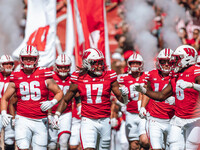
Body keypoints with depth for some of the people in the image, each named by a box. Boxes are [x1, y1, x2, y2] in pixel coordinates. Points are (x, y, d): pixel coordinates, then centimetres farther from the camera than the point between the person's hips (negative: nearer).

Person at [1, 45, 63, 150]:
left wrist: (52, 102, -11)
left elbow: (59, 92, 9)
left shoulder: (44, 76, 1)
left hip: (40, 121, 0)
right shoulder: (16, 78, 6)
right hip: (23, 120, 0)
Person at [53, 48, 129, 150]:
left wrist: (123, 95, -20)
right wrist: (57, 114, -1)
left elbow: (121, 99, 2)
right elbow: (65, 100, 10)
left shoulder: (109, 77, 0)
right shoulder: (79, 79, -1)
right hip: (88, 121, -1)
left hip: (105, 121, 1)